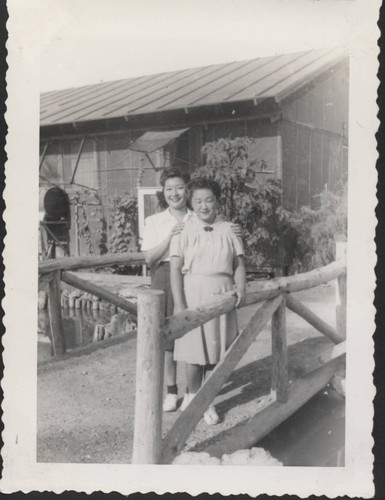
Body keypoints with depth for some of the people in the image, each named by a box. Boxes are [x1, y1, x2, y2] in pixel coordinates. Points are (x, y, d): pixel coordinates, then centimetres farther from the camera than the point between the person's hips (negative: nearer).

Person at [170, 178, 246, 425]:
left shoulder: (228, 231, 5)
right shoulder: (184, 231, -2)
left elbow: (239, 264, 8)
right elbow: (176, 269, -6)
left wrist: (241, 288, -11)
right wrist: (180, 305, -12)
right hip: (193, 296, -2)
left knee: (215, 352, 8)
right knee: (194, 352, 5)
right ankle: (192, 395, 29)